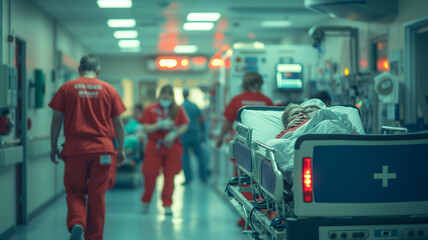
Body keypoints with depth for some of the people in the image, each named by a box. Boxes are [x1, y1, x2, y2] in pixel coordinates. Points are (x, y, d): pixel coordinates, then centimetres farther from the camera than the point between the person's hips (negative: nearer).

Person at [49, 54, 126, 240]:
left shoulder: (67, 88, 3)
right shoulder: (109, 90, 5)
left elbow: (57, 119, 2)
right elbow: (118, 122, 7)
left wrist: (53, 146, 10)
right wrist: (121, 149, 15)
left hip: (74, 149, -1)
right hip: (102, 149, 1)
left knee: (75, 192, 10)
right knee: (97, 196, 8)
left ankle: (76, 224, -16)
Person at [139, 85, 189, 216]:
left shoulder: (178, 110, 5)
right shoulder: (150, 110, 1)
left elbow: (184, 126, 4)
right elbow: (145, 129, -3)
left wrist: (174, 133, -14)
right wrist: (161, 125, -16)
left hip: (172, 146, 1)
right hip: (154, 146, -1)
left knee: (169, 176, 0)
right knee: (150, 175, 1)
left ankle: (167, 205, 7)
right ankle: (146, 201, 23)